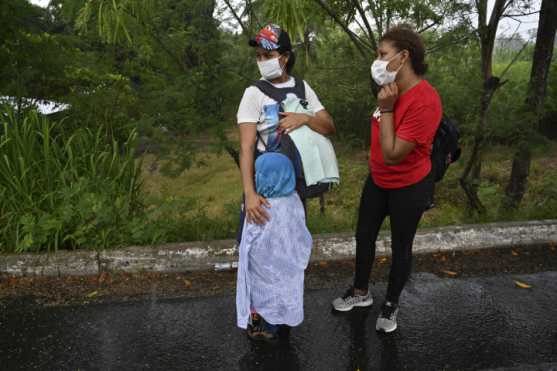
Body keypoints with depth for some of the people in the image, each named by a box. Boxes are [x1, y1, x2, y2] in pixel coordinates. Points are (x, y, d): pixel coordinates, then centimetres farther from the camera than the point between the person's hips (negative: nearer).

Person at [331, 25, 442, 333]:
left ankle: (391, 304, 36)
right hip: (377, 180, 8)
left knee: (400, 248, 13)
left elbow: (392, 154, -30)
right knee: (363, 237, 18)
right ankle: (361, 292, 41)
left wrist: (385, 109, -26)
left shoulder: (425, 102, -29)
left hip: (409, 187, -7)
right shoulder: (392, 90, -4)